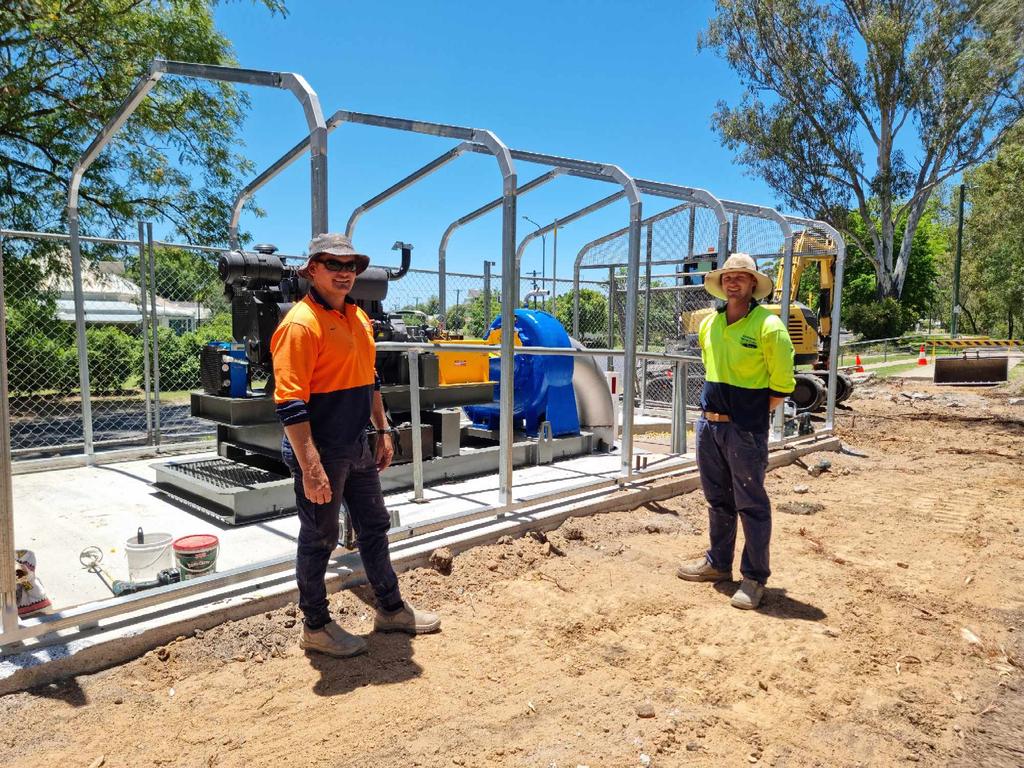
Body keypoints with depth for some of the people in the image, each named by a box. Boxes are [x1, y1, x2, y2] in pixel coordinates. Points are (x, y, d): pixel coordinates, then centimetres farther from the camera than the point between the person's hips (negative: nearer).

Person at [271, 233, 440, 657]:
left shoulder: (358, 317, 10)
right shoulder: (300, 323, -18)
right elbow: (290, 404, -23)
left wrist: (382, 432, 16)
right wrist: (311, 469, -25)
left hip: (358, 448, 9)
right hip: (321, 453, -9)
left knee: (374, 527, 18)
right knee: (319, 539, 7)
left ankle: (391, 609, 35)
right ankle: (315, 626, 26)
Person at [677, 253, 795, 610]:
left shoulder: (768, 326, -11)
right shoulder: (709, 323, 9)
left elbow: (782, 383, -9)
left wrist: (755, 414, -6)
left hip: (745, 430, -7)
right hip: (709, 423, 7)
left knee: (752, 505, 2)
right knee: (718, 499, 18)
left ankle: (754, 578, 14)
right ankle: (718, 563, 33)